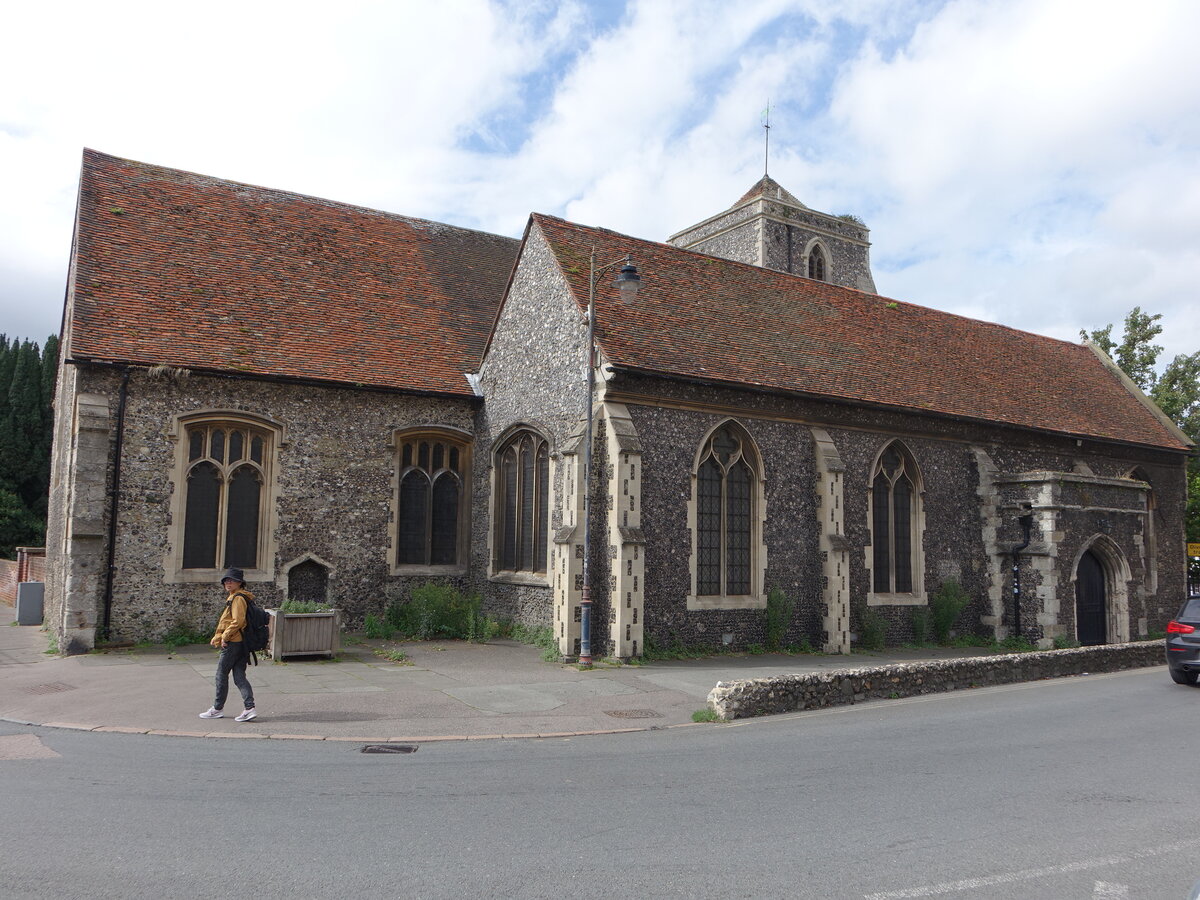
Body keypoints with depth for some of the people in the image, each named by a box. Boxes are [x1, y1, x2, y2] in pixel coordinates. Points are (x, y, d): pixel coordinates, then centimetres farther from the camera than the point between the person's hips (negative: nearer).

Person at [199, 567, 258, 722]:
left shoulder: (238, 598, -14)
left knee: (221, 675, 4)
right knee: (239, 676, 6)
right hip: (241, 643, 9)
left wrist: (225, 636, -15)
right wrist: (217, 637, 22)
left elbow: (238, 621, -23)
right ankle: (249, 708, -1)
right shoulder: (233, 597, 19)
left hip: (232, 643, -9)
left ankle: (217, 709, 16)